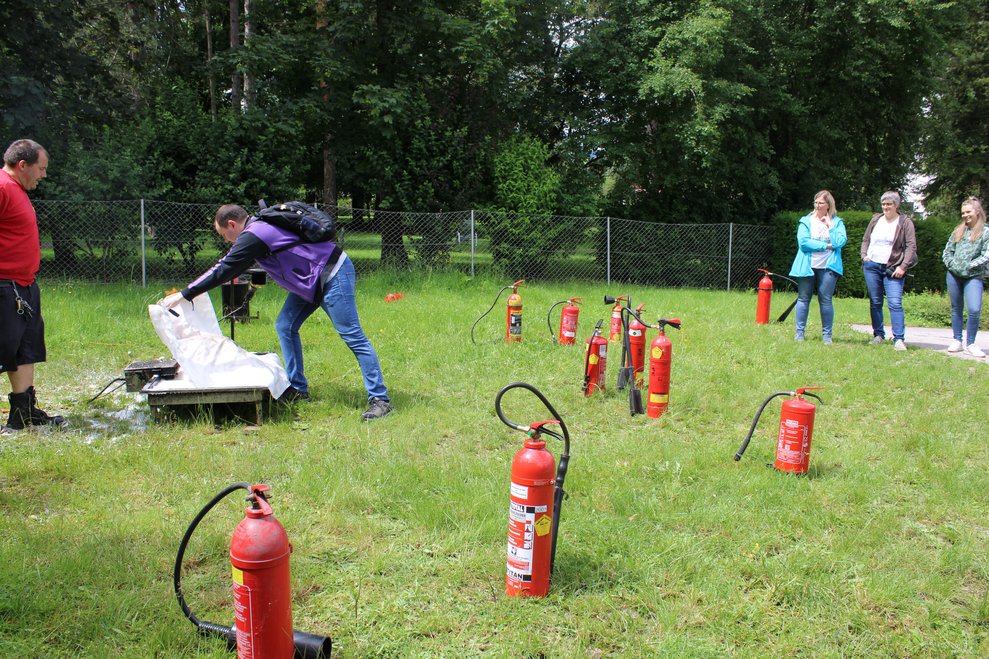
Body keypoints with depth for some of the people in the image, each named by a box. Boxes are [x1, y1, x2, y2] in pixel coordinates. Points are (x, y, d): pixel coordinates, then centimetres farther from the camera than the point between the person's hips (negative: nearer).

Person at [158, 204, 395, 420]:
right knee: (285, 327, 11)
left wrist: (183, 295, -9)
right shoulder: (260, 227, 14)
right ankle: (297, 389, 18)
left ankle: (380, 399, -10)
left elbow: (223, 271, -15)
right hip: (312, 279, 10)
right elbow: (230, 266, 28)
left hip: (332, 276, -10)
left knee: (352, 336, -11)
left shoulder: (253, 236, -16)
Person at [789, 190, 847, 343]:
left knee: (826, 300, 1)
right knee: (803, 299, 4)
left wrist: (829, 226, -8)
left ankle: (827, 334, 7)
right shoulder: (806, 221, 6)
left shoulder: (837, 222, 8)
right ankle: (799, 332, 10)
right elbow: (803, 242, -9)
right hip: (807, 266, 0)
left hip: (828, 267, 0)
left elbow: (840, 242, -8)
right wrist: (826, 246, -10)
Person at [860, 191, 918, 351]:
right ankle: (878, 335, 18)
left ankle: (899, 339, -14)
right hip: (872, 266, 5)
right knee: (875, 302, 8)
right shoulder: (876, 219, 12)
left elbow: (911, 247, -6)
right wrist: (864, 255, 3)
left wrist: (903, 267, -14)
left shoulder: (905, 222, -1)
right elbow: (865, 240, 20)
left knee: (895, 303, -13)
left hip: (893, 269, -4)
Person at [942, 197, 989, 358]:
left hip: (973, 277, -4)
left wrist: (969, 266, -13)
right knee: (956, 309, 11)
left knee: (974, 310, -15)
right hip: (954, 275, 4)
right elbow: (946, 252, 13)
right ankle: (957, 341, 20)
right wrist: (952, 264, -3)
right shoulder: (958, 231, 12)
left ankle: (970, 344, -2)